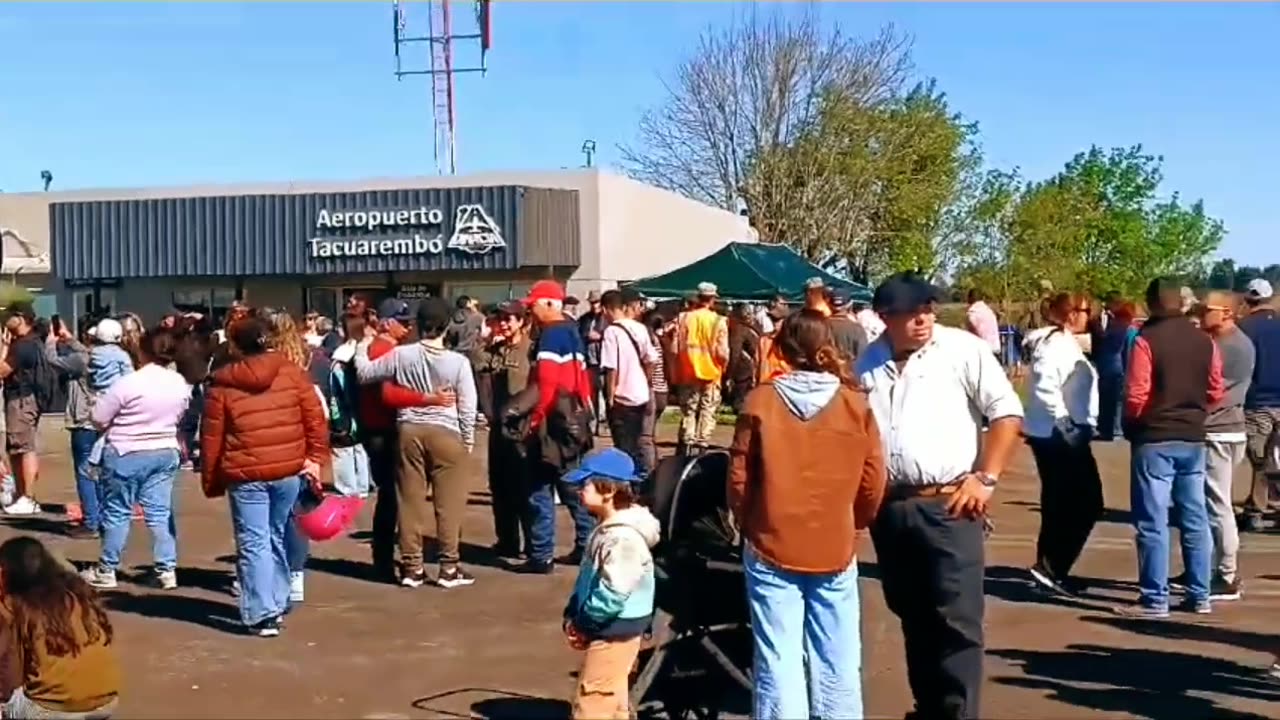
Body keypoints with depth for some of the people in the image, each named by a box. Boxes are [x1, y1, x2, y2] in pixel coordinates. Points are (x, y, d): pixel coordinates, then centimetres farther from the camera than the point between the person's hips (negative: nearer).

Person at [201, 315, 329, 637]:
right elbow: (315, 418, 0)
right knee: (277, 537, 18)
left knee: (253, 544, 2)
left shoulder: (222, 384, -1)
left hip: (245, 474, -2)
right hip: (290, 470, 3)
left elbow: (212, 437, 2)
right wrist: (316, 457, 6)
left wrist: (211, 481, 11)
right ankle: (277, 602, 27)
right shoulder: (291, 372, 2)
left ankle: (262, 614, -3)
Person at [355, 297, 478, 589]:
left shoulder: (401, 355, -5)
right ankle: (449, 567, 9)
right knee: (449, 503, 5)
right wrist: (468, 439, 7)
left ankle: (411, 566, 15)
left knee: (410, 501, 9)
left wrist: (361, 349, 25)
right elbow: (467, 407, -5)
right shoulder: (458, 362, -10)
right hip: (446, 433, -2)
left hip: (409, 431, 3)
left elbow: (364, 373, 7)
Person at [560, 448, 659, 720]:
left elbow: (613, 594, -28)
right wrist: (573, 616, 3)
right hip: (611, 629, 10)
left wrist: (583, 622, -15)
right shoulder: (607, 528, 8)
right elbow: (587, 578, 14)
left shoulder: (624, 537, -26)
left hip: (614, 630, -10)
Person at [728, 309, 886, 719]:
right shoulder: (855, 404, -3)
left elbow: (739, 479, -3)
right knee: (837, 663, 10)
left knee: (778, 662, 4)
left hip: (772, 549, -1)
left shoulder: (761, 401, -7)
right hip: (836, 550, 1)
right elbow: (873, 483, 1)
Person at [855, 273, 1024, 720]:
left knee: (957, 621, -6)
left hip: (949, 506, -5)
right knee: (914, 620, 16)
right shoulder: (867, 363, 9)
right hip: (890, 508, 5)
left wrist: (986, 477, -11)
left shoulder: (963, 349, -5)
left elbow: (1007, 413, -6)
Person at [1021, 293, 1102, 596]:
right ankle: (1052, 567, -5)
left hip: (1051, 434, 10)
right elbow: (1046, 386, -30)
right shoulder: (1058, 344, -17)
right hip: (1059, 435, -10)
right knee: (1087, 503, -5)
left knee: (1060, 503, 15)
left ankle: (1050, 566, 20)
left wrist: (1066, 424, 11)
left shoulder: (1060, 341, 14)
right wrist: (1065, 423, -23)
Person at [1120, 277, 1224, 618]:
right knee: (1195, 519, 12)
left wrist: (1132, 424, 4)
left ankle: (1155, 599, 0)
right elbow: (1215, 393, 10)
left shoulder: (1146, 340, -12)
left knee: (1153, 522, -2)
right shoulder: (1205, 342, 4)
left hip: (1154, 440, -5)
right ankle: (1200, 595, 17)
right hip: (1193, 439, 5)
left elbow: (1135, 397, -14)